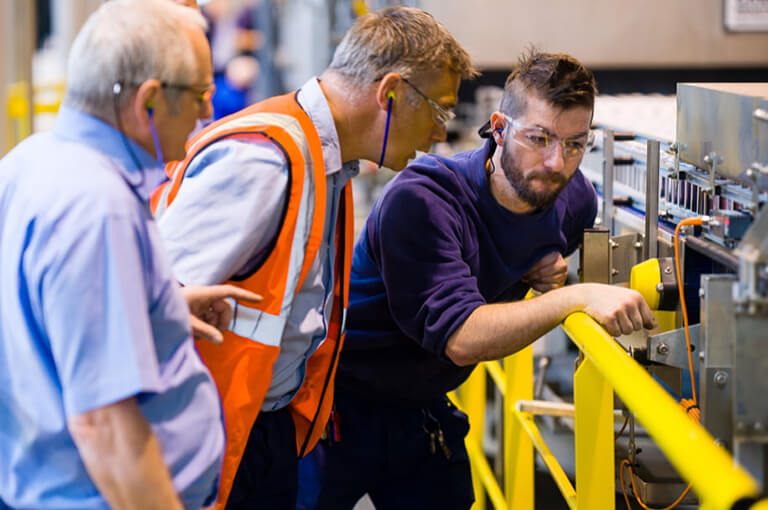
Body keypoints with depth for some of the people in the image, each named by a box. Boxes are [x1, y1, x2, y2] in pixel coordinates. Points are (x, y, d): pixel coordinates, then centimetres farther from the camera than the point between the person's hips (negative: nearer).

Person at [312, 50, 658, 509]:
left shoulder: (575, 200, -7)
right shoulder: (420, 201, -29)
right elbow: (461, 338, -36)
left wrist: (552, 278, -9)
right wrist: (577, 297, -43)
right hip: (340, 406, -6)